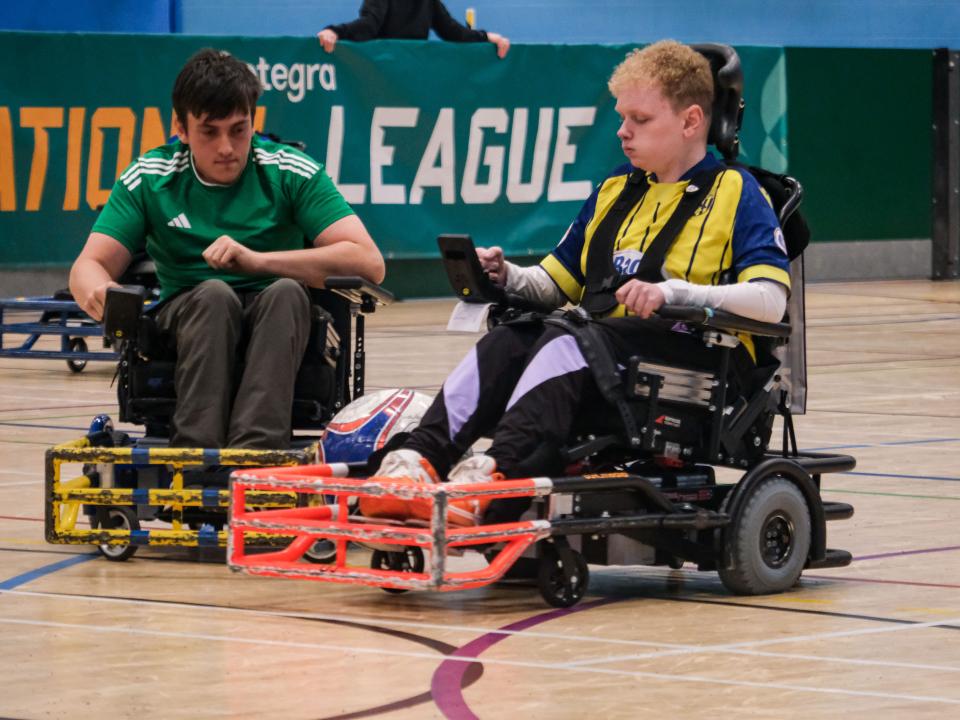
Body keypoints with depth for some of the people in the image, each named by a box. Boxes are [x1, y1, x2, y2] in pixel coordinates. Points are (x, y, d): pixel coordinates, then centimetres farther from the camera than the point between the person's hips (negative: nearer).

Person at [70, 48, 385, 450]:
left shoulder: (290, 172, -3)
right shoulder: (149, 179, 3)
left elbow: (369, 262, -13)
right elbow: (89, 265, -2)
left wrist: (258, 261, -22)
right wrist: (96, 293, -29)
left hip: (275, 324, 0)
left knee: (286, 292, -34)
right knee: (214, 292, -33)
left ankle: (255, 448, -51)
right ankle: (196, 447, -49)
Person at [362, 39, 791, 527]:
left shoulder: (736, 194, 3)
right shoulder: (614, 191, 24)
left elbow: (770, 300, -12)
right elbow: (557, 284, 28)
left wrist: (673, 292, -25)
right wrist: (508, 277, 5)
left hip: (695, 358, -6)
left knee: (569, 339, -33)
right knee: (505, 342, -23)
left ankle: (495, 469, -55)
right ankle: (420, 458, -43)